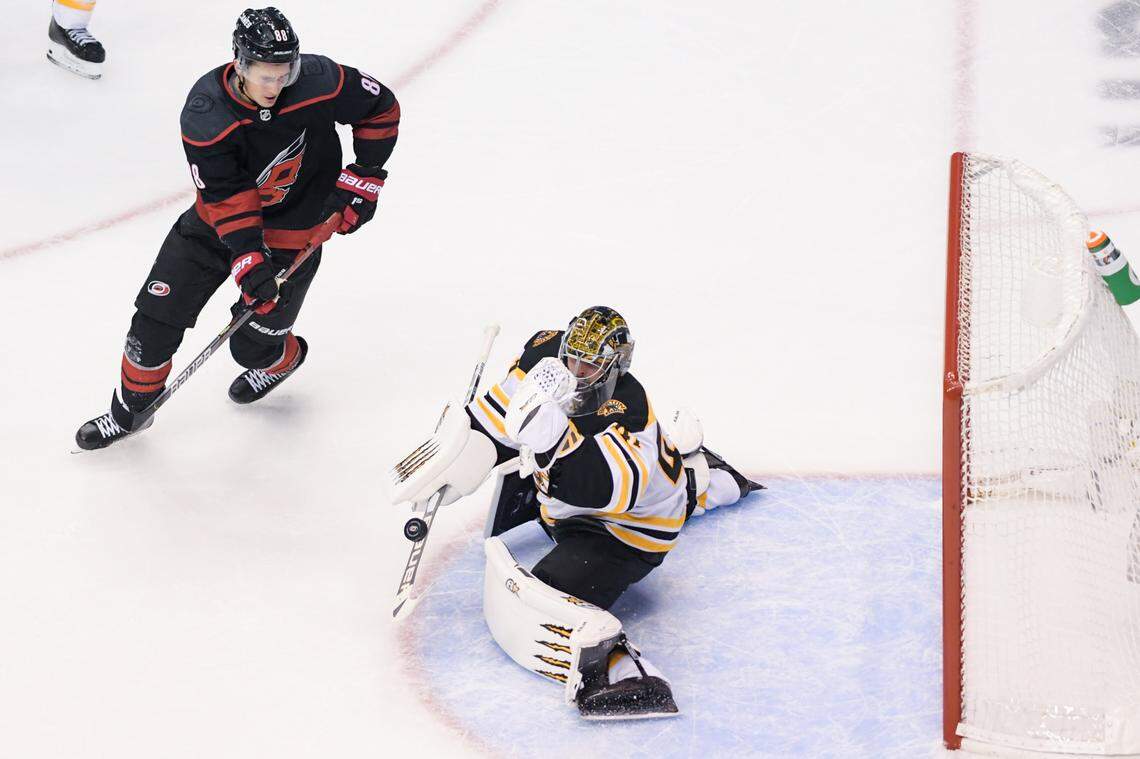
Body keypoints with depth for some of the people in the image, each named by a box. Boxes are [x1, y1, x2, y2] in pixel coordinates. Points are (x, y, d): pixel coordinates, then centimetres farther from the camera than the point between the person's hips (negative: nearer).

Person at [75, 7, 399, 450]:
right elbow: (226, 195, -23)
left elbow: (382, 109, -8)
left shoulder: (319, 81, -26)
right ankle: (132, 407, 23)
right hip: (222, 216, 1)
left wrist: (364, 179, -10)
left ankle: (282, 358, 41)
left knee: (252, 343, 2)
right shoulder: (203, 114, -26)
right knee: (158, 313, 0)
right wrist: (247, 259, -31)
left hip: (292, 230, -1)